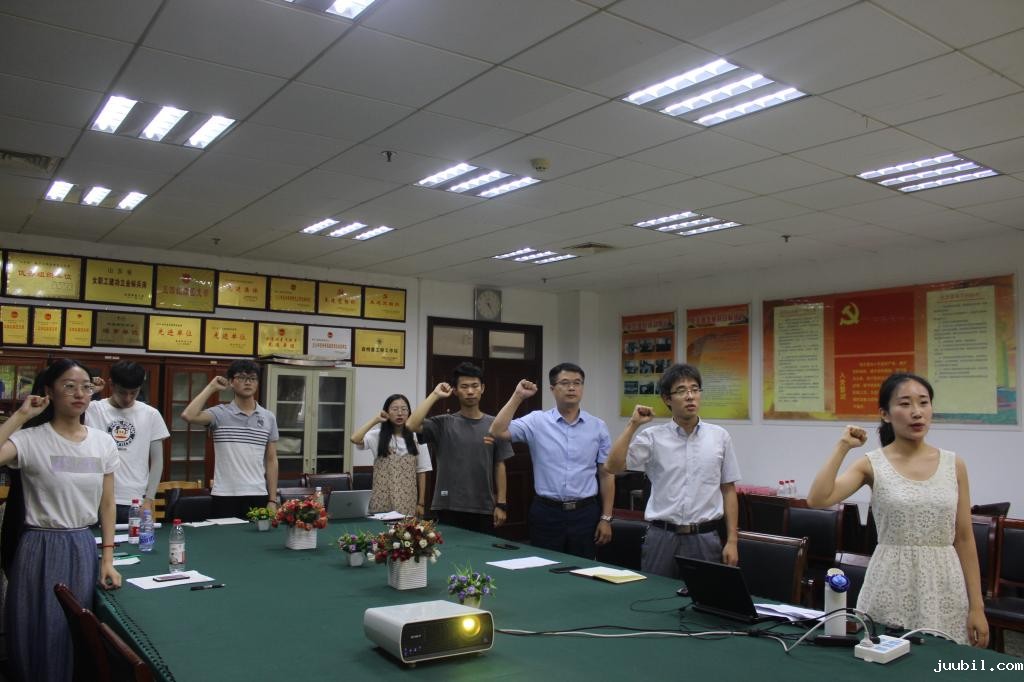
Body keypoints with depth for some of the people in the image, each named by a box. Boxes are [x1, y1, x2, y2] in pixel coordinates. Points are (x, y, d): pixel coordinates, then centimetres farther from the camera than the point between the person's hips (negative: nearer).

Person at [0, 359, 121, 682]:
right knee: (41, 636, 7)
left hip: (84, 549, 4)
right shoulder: (30, 439, -10)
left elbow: (107, 504, 7)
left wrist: (107, 559, 3)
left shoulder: (103, 442, 2)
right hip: (41, 550, -4)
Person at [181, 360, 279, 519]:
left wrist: (273, 500, 4)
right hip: (224, 497, -2)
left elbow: (271, 460, 9)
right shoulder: (220, 414, 0)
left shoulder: (269, 418, 7)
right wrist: (211, 387, -8)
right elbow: (188, 415, -20)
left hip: (258, 497, 2)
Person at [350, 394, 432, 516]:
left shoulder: (416, 438, 3)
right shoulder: (377, 436, 0)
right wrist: (375, 420, -10)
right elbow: (354, 439, -19)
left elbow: (421, 472, 6)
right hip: (382, 502, -1)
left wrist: (421, 503, 4)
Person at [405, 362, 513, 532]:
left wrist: (501, 504, 1)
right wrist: (435, 395, -10)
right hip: (449, 508, -1)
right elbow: (412, 425, -17)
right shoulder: (444, 424, 0)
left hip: (484, 509, 1)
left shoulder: (493, 425, 2)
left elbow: (499, 466, 5)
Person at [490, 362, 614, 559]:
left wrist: (606, 518, 1)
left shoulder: (598, 427, 3)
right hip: (547, 512, -1)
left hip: (585, 513, 1)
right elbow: (498, 431, -14)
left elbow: (606, 474, 5)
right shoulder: (537, 421, -1)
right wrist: (518, 396, -15)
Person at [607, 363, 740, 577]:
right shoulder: (653, 437, -2)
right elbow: (613, 466, -12)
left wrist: (732, 540, 2)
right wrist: (633, 425, -14)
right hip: (662, 537, -1)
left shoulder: (719, 436, 3)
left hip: (704, 538, 1)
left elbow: (728, 490, 7)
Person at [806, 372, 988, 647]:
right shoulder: (872, 465, -4)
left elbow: (964, 539, 5)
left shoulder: (954, 465, 3)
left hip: (944, 587, 2)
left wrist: (976, 606, 3)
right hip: (892, 585, -2)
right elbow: (817, 499, -18)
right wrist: (842, 447, -14)